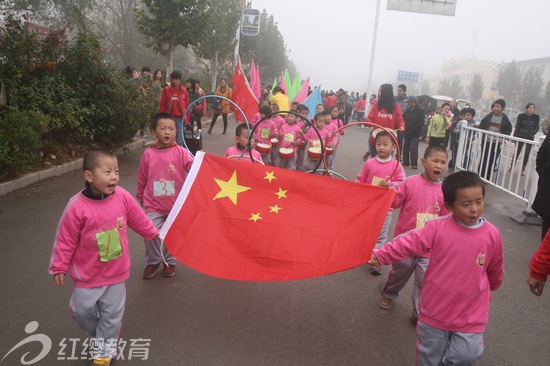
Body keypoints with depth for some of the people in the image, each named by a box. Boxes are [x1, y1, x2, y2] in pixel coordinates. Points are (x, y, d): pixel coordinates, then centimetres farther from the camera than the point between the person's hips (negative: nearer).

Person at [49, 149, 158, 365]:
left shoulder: (122, 197, -14)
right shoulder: (77, 207, -23)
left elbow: (139, 220, 5)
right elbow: (65, 240, -11)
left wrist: (153, 233, 18)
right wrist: (59, 268, -3)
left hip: (117, 272, 2)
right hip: (87, 274, -2)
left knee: (112, 314, 13)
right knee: (82, 310, 13)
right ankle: (101, 334, 43)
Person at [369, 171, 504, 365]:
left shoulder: (492, 234, -9)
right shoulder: (437, 227, -14)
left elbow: (495, 270, 9)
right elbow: (407, 243, -13)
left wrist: (490, 288, 25)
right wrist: (379, 255, -20)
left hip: (470, 315, 0)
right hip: (435, 310, 0)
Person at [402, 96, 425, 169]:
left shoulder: (420, 110, -7)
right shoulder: (407, 109, 9)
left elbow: (421, 122, -12)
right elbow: (403, 118, 11)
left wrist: (413, 130, -17)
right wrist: (405, 128, -3)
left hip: (415, 134, -5)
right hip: (407, 133, 6)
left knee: (413, 149, -5)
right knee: (405, 148, 10)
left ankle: (414, 163, 1)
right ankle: (406, 162, 20)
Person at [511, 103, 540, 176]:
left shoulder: (536, 117, -3)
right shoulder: (521, 116, -7)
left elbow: (537, 127, 4)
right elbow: (517, 127, -6)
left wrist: (533, 133, -13)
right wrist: (515, 137, -10)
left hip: (530, 138, 1)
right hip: (520, 137, -1)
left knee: (527, 154, 4)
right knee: (517, 152, 5)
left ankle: (523, 169, 14)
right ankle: (512, 166, 20)